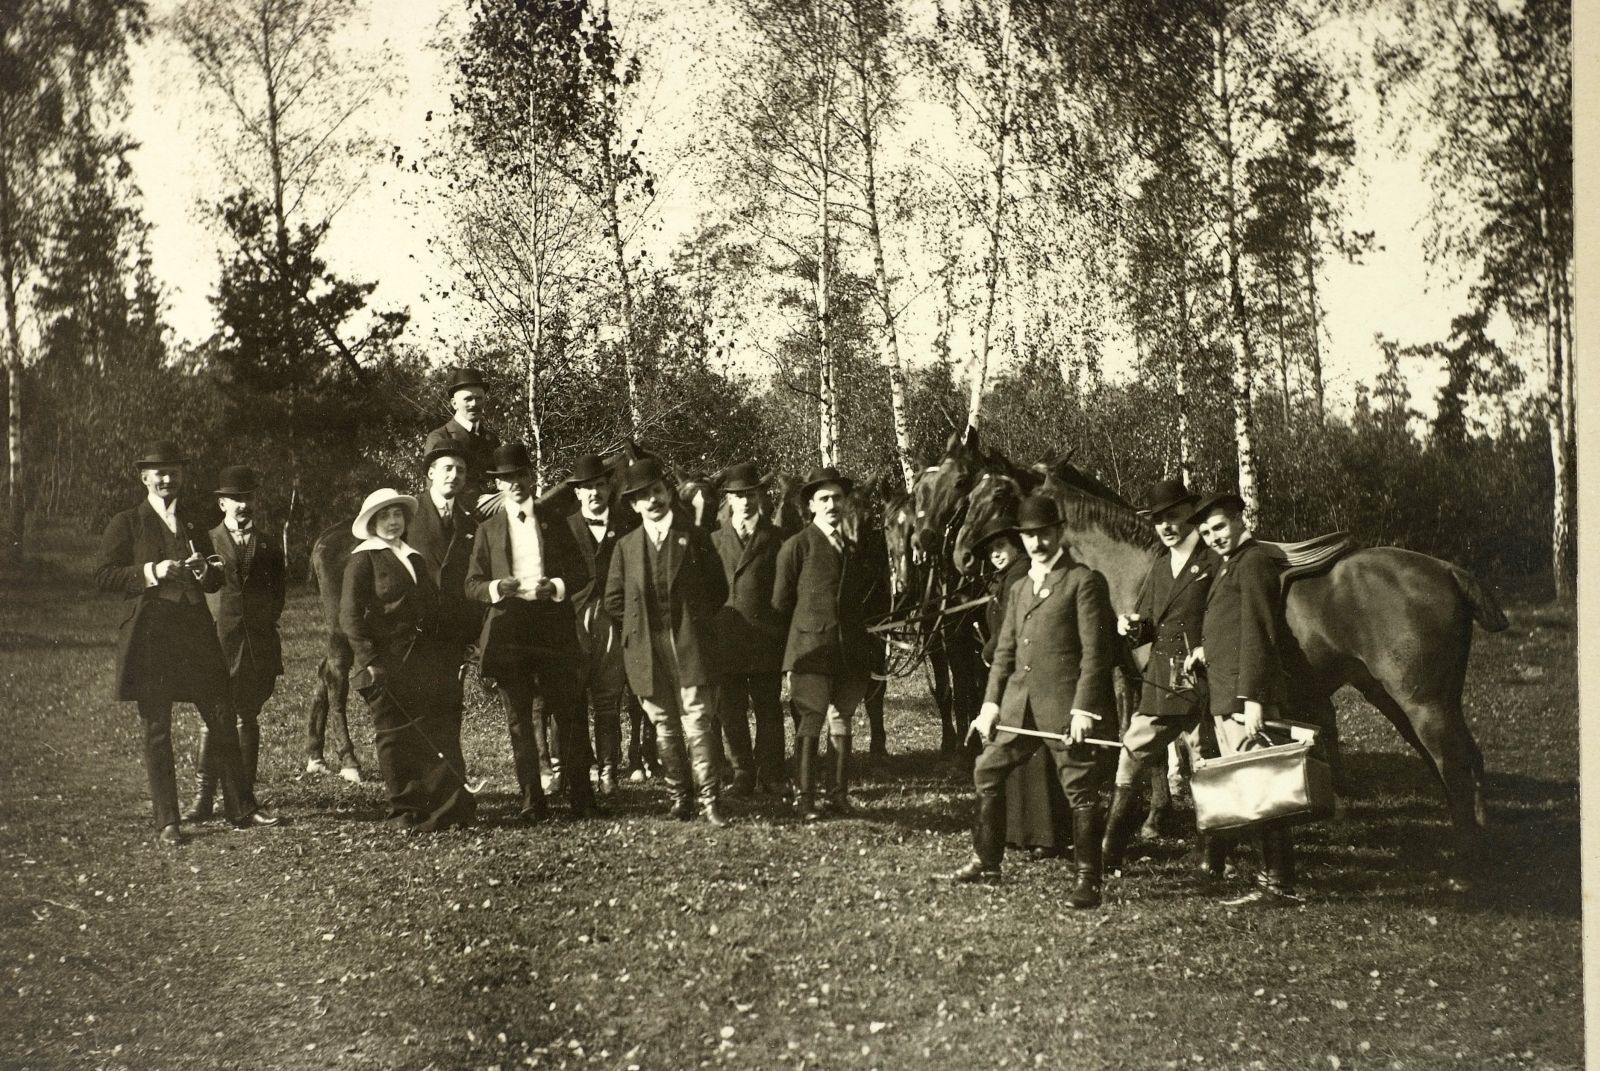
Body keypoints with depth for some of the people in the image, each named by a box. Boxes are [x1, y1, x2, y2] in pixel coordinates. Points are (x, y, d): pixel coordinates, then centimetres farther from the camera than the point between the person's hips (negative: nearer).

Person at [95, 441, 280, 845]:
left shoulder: (195, 523, 17)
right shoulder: (126, 523, 3)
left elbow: (216, 582, 20)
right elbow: (103, 577, -4)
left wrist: (202, 570, -3)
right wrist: (153, 571, -15)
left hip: (196, 630, 4)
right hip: (149, 636, -4)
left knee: (223, 721, 1)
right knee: (157, 731, 0)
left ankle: (241, 808, 10)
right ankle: (166, 823, 5)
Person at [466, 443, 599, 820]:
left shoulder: (554, 521, 12)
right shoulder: (489, 529, 12)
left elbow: (581, 573, 10)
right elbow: (472, 584, 10)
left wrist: (555, 587, -11)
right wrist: (497, 587, -12)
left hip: (553, 629, 0)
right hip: (508, 630, 1)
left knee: (568, 713, -4)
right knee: (519, 719, 1)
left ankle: (581, 796, 2)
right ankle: (531, 799, 5)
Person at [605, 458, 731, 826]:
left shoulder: (694, 538, 4)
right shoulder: (626, 546, 9)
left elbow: (718, 589, 8)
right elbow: (614, 600, 12)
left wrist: (694, 622, 5)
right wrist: (641, 624, 6)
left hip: (691, 647, -2)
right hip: (648, 652, 2)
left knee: (698, 721, -9)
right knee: (665, 726, 6)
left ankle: (710, 799, -7)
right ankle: (679, 796, 13)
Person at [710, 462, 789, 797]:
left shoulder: (776, 541, 6)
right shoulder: (714, 541, 10)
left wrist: (783, 633, -2)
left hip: (766, 640, -1)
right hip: (726, 640, 1)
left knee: (768, 710, 4)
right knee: (731, 713, 3)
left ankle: (770, 775, 12)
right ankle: (743, 774, 11)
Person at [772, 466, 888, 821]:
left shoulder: (855, 549, 15)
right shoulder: (798, 545, -1)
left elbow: (879, 599, 22)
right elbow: (782, 601, 0)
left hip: (851, 653, 5)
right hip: (812, 649, -5)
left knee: (842, 721, 8)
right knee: (811, 721, -5)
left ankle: (840, 794, 14)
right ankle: (806, 798, -1)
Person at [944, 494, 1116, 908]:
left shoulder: (1084, 581, -4)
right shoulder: (1019, 588, 19)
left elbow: (1095, 651, -10)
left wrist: (1083, 708, -16)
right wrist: (991, 703, 8)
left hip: (1064, 703, -7)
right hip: (1019, 702, 7)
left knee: (1079, 789, -4)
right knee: (987, 772, 9)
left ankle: (1087, 880, 3)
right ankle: (986, 863, 22)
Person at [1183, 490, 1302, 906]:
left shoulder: (1253, 562, -10)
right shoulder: (1230, 565, 20)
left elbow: (1257, 636, -18)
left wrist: (1252, 699, -23)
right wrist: (1207, 649, 10)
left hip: (1244, 699, -10)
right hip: (1225, 699, 10)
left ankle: (1278, 884, -4)